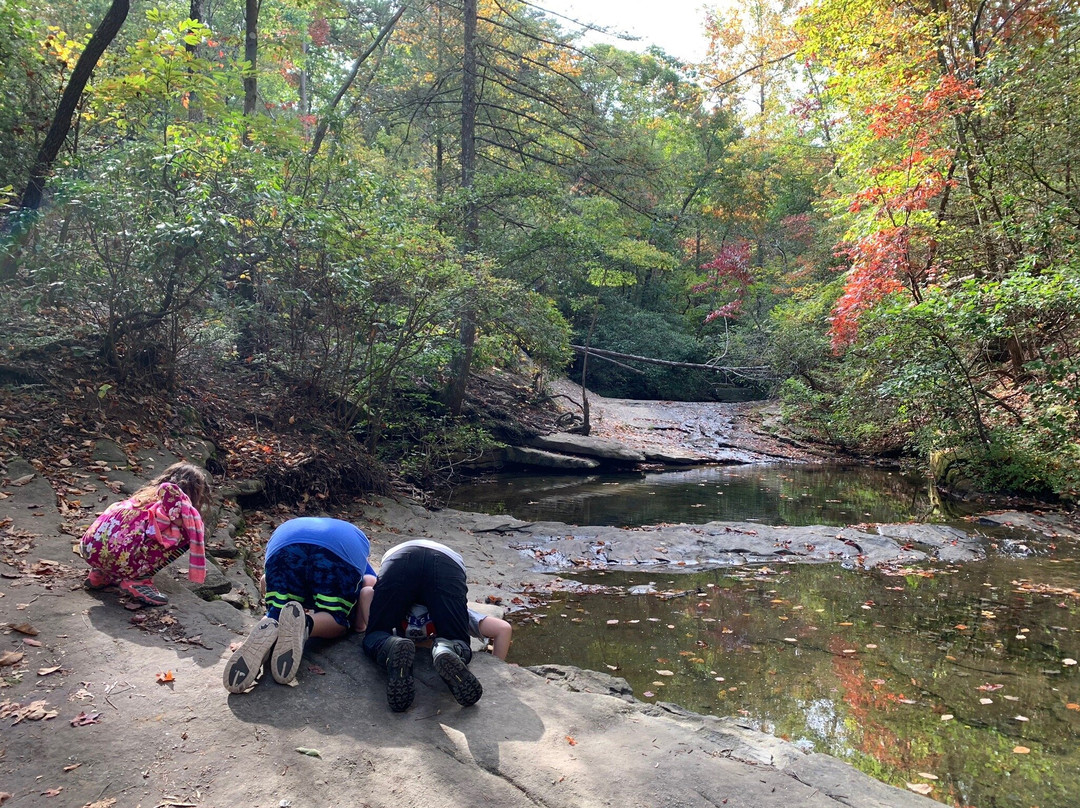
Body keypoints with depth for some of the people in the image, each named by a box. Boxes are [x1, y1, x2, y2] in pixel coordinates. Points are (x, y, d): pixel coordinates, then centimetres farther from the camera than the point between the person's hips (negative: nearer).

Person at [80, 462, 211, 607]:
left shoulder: (147, 492, 27)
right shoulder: (179, 498, 7)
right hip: (121, 557, -8)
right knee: (185, 534, 1)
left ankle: (102, 574, 20)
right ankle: (138, 580, 1)